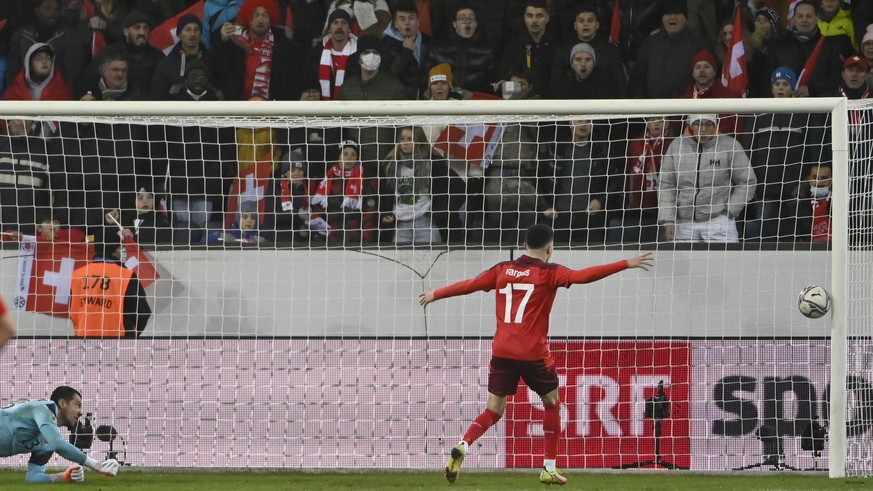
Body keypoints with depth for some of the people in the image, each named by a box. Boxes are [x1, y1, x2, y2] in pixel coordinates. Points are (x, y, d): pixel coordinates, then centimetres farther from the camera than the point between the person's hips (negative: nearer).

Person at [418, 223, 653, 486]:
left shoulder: (502, 270, 9)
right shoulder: (548, 273, -4)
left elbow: (468, 285, 17)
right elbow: (584, 276, -16)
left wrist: (436, 294, 32)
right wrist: (626, 264, -16)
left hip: (502, 352, 4)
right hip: (533, 354, -4)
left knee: (493, 410, 10)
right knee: (552, 404, 17)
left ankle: (462, 446, -17)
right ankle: (549, 468, 16)